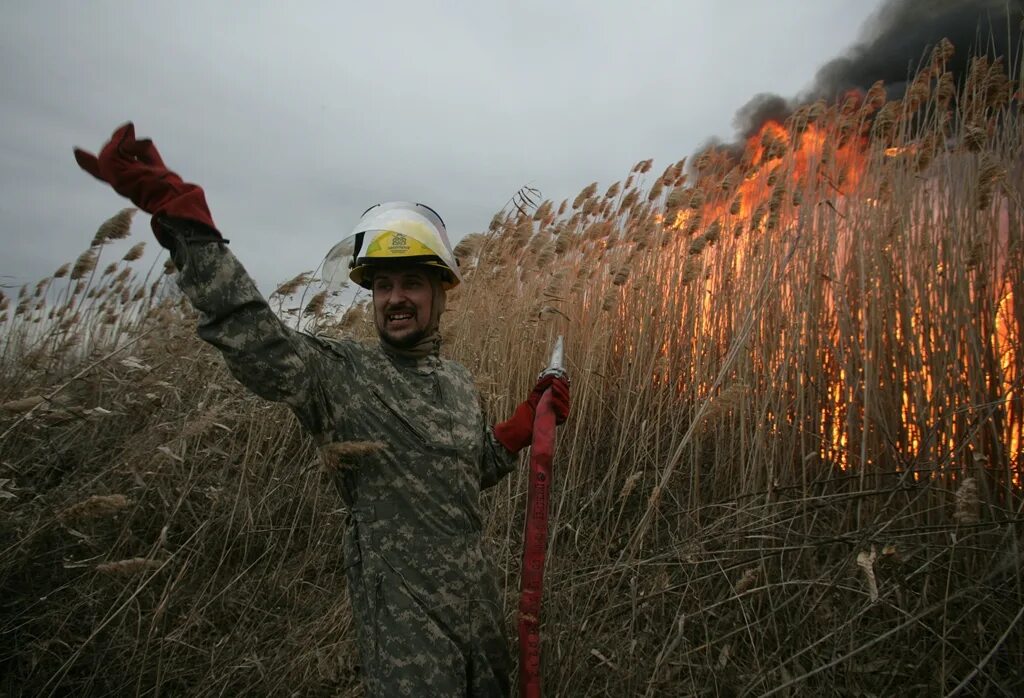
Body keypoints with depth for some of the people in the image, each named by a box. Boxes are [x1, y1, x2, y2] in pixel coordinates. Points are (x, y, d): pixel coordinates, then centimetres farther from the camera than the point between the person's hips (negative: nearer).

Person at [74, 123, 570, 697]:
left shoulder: (459, 382, 5)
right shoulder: (340, 373, -14)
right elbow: (253, 336, -32)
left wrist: (530, 420, 1)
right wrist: (180, 214, -36)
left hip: (479, 598, 6)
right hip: (403, 614, -6)